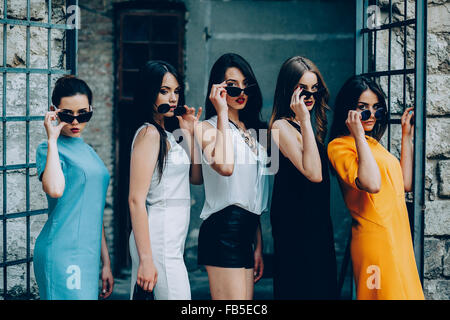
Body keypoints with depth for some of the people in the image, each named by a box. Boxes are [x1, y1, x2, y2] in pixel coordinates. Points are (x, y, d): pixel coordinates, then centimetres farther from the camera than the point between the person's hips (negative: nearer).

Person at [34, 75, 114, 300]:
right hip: (62, 253, -8)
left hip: (88, 255, 8)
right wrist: (52, 139, -16)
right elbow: (54, 189, -27)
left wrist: (106, 263, 20)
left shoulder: (88, 152, 18)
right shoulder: (49, 149, -5)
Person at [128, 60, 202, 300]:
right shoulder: (149, 134, -11)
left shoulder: (167, 134, 16)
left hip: (172, 242, 9)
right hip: (157, 244, -9)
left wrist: (189, 134, 9)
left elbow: (196, 177, 18)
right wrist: (145, 259, -21)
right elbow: (136, 200, -17)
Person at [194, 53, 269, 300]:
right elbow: (224, 166, -25)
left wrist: (258, 246, 19)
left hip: (246, 230, 8)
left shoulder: (250, 131, 20)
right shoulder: (207, 128, -2)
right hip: (223, 230, -8)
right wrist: (222, 113, -15)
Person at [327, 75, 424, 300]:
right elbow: (371, 184, -25)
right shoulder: (339, 146, -9)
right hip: (376, 241, -9)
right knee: (384, 294, -8)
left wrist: (407, 137, 19)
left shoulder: (372, 143, 19)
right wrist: (359, 137, -19)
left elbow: (404, 184, 19)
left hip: (397, 237, 9)